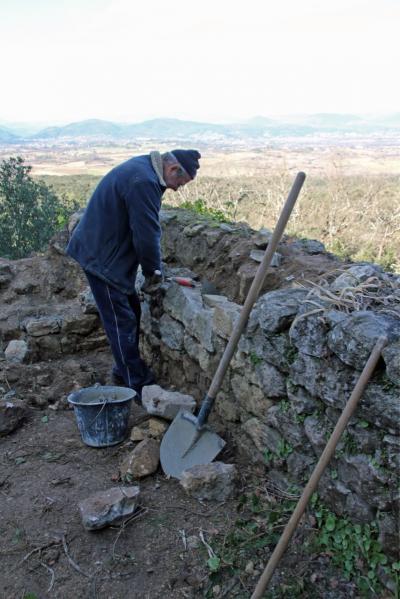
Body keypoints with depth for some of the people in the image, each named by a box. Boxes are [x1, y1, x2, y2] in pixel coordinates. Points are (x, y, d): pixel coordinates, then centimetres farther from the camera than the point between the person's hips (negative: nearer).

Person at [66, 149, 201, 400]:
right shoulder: (143, 182, -25)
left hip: (107, 252, 11)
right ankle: (136, 385, 7)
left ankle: (125, 371, 31)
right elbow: (146, 234, -23)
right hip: (102, 257, -11)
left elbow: (148, 228, 15)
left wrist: (153, 269, 13)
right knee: (123, 321, -4)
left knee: (131, 312, 17)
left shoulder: (143, 169, 10)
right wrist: (154, 271, -7)